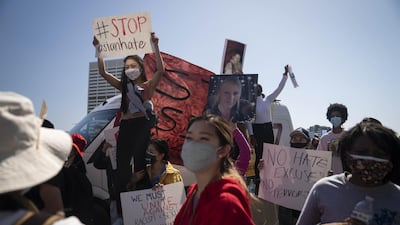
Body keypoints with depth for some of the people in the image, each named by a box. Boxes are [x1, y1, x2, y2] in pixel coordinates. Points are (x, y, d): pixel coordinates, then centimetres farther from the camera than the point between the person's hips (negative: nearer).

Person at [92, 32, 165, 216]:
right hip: (125, 126, 4)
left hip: (143, 126, -3)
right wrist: (99, 50, -1)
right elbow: (103, 72, 6)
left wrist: (155, 46, -18)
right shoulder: (124, 86, 14)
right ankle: (121, 209, 10)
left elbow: (160, 70, -13)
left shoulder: (148, 85, 4)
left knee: (140, 165, 2)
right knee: (122, 168, 2)